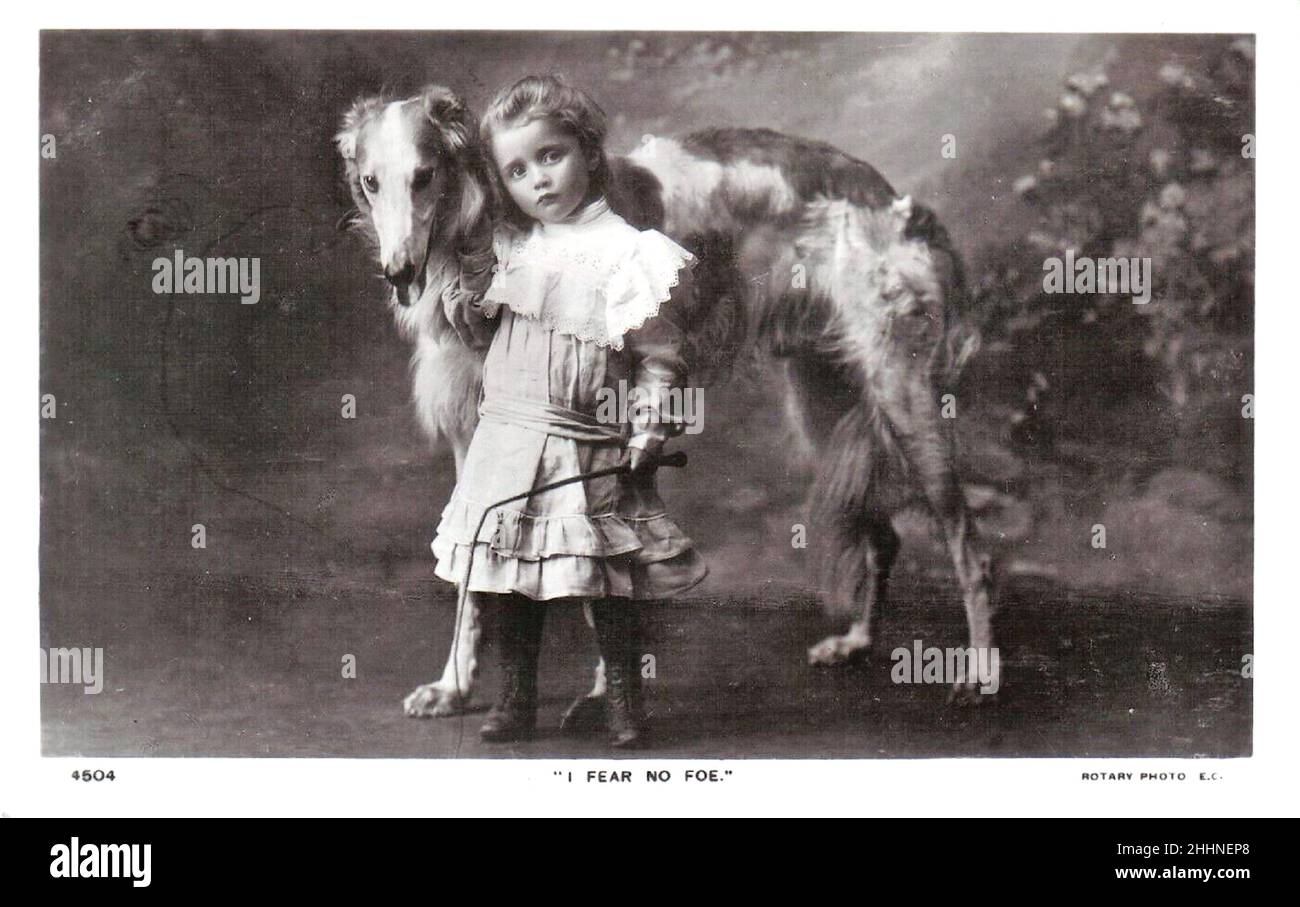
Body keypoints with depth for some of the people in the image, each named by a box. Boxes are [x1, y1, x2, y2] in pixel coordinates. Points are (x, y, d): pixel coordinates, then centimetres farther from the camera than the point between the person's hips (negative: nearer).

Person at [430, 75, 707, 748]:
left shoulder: (627, 250, -7)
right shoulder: (510, 248, 11)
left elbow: (658, 352, -7)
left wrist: (650, 428, -12)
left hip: (586, 451, -5)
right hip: (506, 439, 5)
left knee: (600, 576, -1)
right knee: (508, 578, 9)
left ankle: (623, 698, 13)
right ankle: (515, 699, 20)